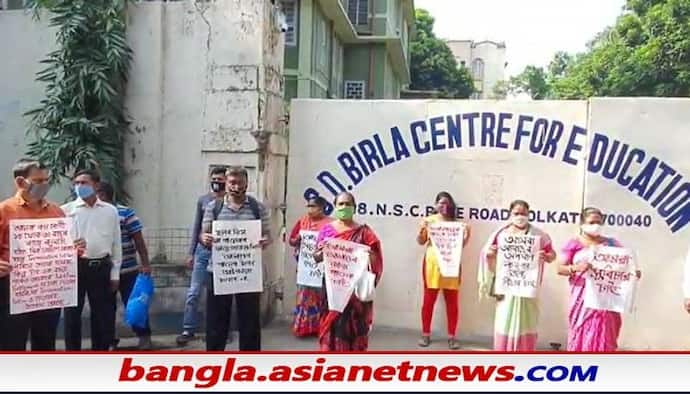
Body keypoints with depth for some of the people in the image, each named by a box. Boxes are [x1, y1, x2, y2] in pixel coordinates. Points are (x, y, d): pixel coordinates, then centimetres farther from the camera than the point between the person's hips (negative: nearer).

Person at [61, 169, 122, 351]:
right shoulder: (66, 210, 1)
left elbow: (116, 244, 8)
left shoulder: (110, 211, 5)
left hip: (101, 267, 1)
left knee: (103, 315, 9)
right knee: (72, 314, 6)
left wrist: (115, 274, 5)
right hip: (75, 266, -1)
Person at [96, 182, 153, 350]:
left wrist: (145, 264, -10)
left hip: (127, 270, -4)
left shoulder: (126, 213, -7)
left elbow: (139, 240, -7)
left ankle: (144, 336, 13)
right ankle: (109, 338, 27)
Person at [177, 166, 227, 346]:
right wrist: (191, 253, 8)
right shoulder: (202, 200, 7)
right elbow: (196, 228, 11)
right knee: (193, 292, -1)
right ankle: (188, 330, 8)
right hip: (202, 251, 2)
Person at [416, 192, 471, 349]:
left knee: (452, 301, 4)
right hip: (432, 264, -1)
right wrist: (421, 230, -13)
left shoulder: (456, 223, 8)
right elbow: (421, 242, 5)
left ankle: (452, 336, 13)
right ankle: (426, 334, 15)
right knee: (429, 299, 3)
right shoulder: (429, 220, 4)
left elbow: (461, 245, 10)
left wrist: (467, 235, -7)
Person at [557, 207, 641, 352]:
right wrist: (576, 268, -22)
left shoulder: (611, 243, 10)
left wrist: (634, 272, -11)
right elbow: (560, 268, -4)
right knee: (581, 336, 0)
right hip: (583, 299, -2)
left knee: (604, 338, 3)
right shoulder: (574, 244, 2)